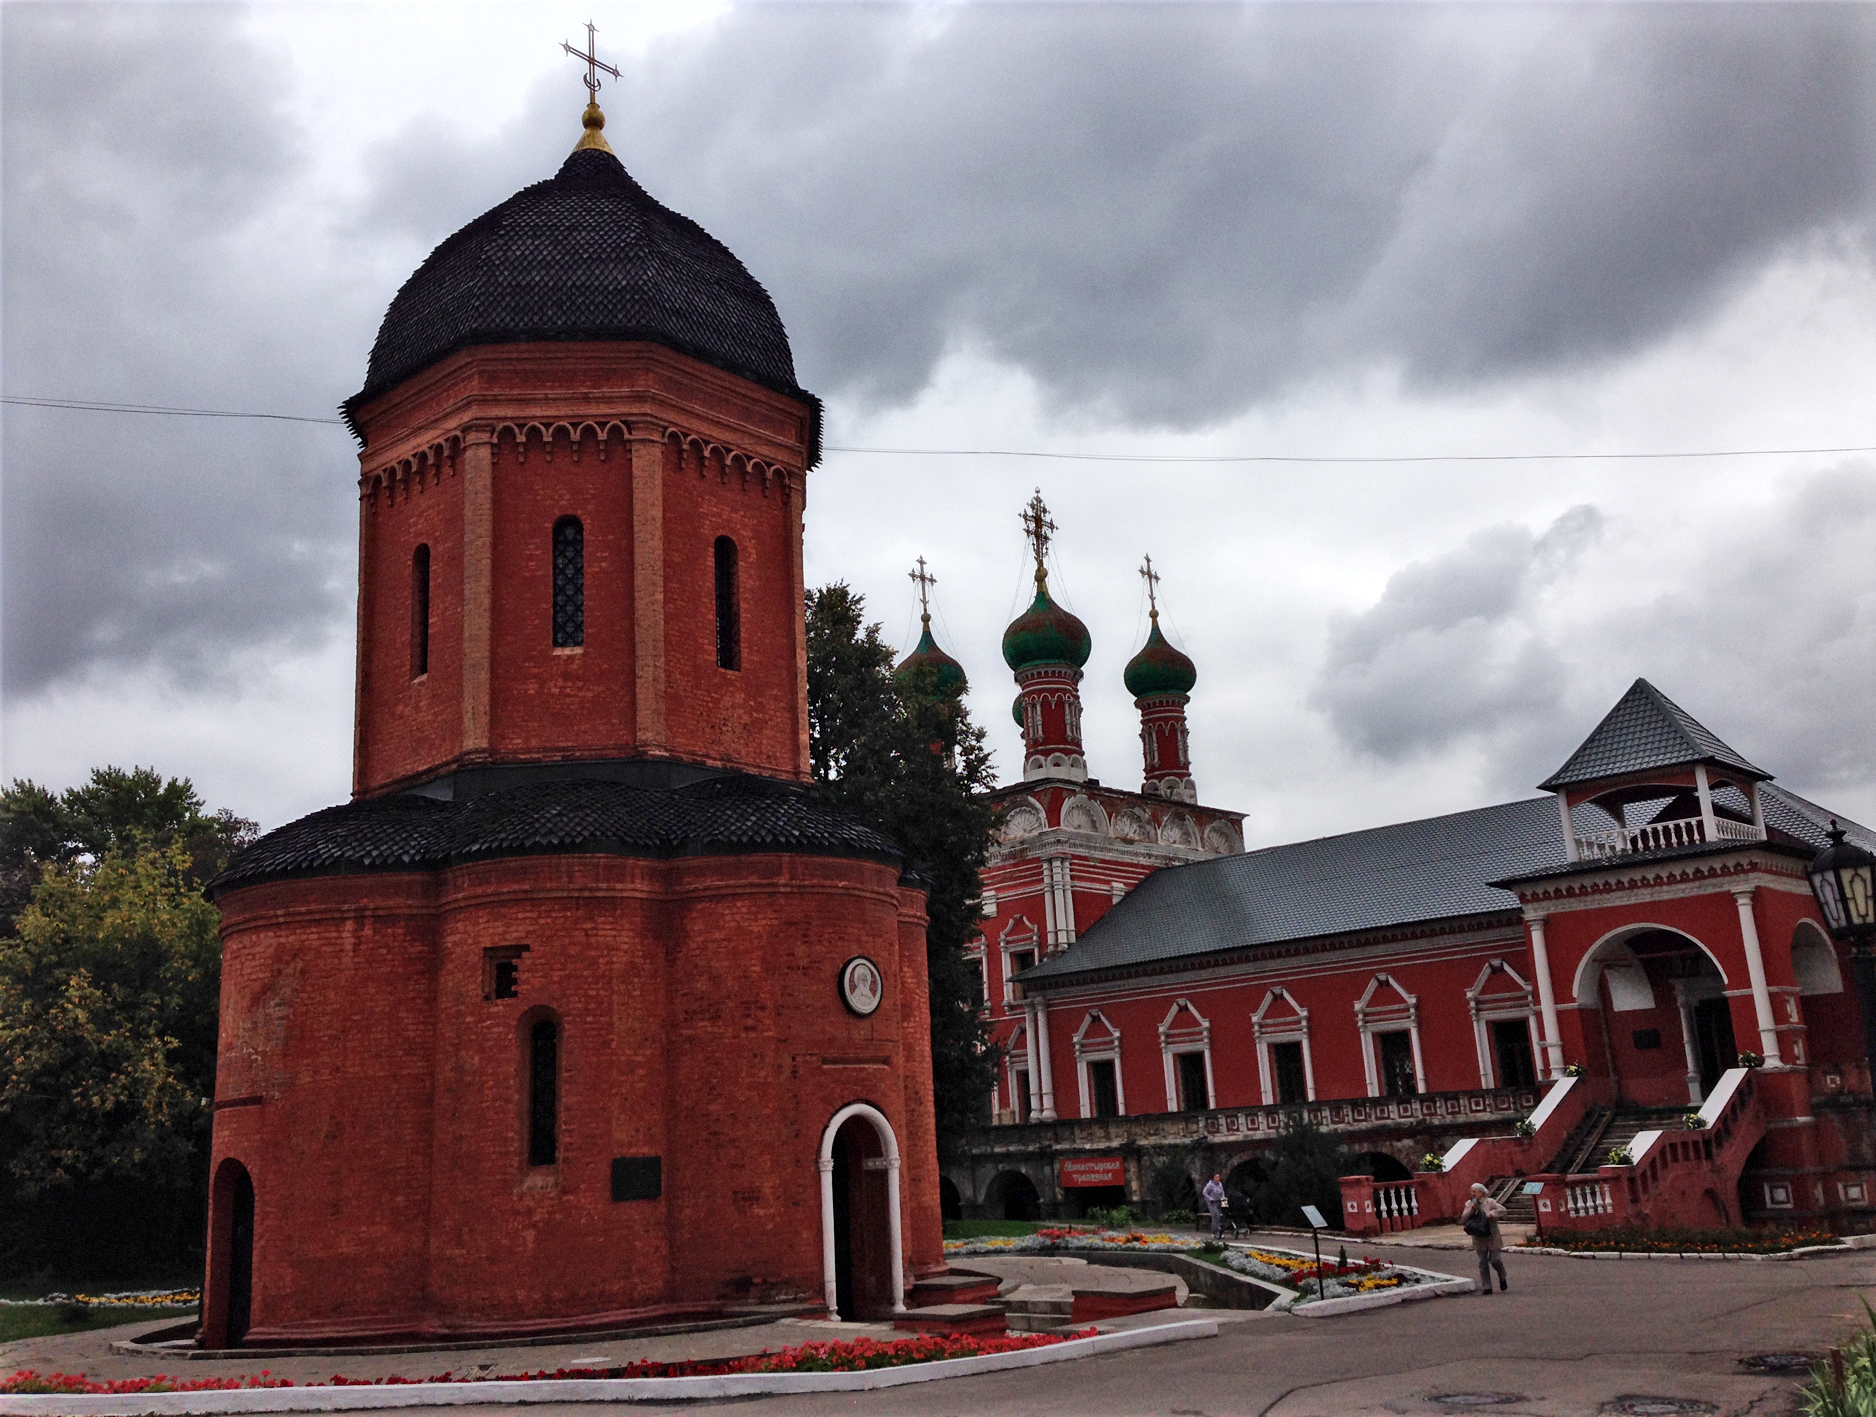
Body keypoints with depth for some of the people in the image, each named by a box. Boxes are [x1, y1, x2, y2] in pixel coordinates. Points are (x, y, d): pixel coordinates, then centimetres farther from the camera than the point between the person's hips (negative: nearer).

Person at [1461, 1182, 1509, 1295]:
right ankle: (1486, 1287, 9)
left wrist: (1490, 1214, -27)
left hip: (1493, 1238, -3)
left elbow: (1502, 1210, -18)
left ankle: (1502, 1278, 25)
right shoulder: (1469, 1204, 3)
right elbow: (1463, 1220, -5)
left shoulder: (1490, 1202, -6)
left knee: (1495, 1260, -5)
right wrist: (1471, 1209, -17)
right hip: (1479, 1239, 3)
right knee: (1483, 1263, 3)